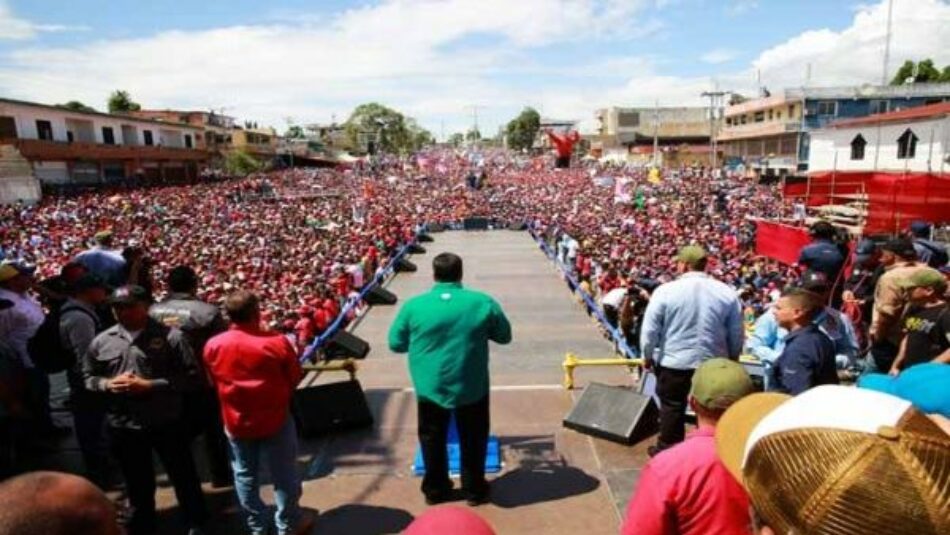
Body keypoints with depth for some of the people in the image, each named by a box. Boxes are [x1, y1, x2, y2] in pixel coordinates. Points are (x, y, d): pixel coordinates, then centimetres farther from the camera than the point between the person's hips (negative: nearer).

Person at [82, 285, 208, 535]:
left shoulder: (170, 336, -12)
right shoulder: (101, 341, 1)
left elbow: (190, 376, -14)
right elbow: (87, 377, 12)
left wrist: (150, 385, -21)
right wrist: (108, 384, -10)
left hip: (166, 423, -3)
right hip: (123, 427, 3)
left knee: (183, 476, 12)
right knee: (137, 483, 21)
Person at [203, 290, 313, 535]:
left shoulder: (212, 346, -10)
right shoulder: (277, 342, -20)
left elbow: (213, 383, 6)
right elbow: (295, 378, -7)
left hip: (236, 422, 3)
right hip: (275, 419, -3)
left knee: (245, 476, 19)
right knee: (284, 474, 13)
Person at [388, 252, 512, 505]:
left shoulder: (413, 305, -9)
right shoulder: (483, 302, -9)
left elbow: (395, 344, 0)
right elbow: (504, 336, 4)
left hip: (430, 386, 1)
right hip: (472, 386, 0)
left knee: (432, 440, 21)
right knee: (473, 439, 20)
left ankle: (435, 490, 36)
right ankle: (474, 490, 34)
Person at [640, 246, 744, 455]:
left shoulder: (666, 290, -12)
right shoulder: (727, 292, -4)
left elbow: (649, 329, -8)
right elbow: (737, 333, 3)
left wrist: (648, 355, 8)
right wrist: (732, 358, 19)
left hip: (673, 360, -2)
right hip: (714, 361, 2)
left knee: (672, 406, 13)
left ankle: (667, 449, 25)